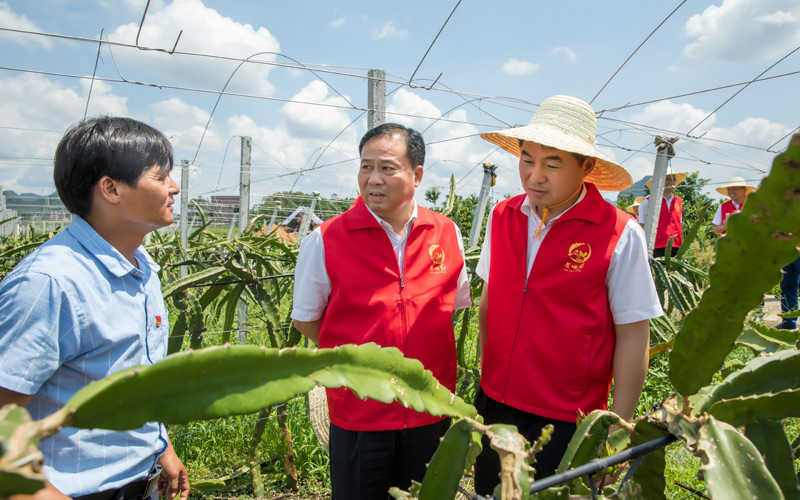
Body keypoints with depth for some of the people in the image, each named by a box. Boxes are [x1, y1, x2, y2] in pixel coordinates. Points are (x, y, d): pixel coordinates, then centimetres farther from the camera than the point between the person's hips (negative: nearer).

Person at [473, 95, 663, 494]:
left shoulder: (620, 234, -14)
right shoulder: (502, 217, -2)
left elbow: (633, 337, -10)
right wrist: (488, 372, 10)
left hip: (566, 422, -4)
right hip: (494, 404, 4)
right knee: (488, 491, 20)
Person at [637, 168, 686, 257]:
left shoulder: (679, 201, 15)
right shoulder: (647, 202, -1)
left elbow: (680, 225, 21)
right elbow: (642, 227, -2)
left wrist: (682, 246, 16)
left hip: (676, 248, 5)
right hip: (657, 249, -5)